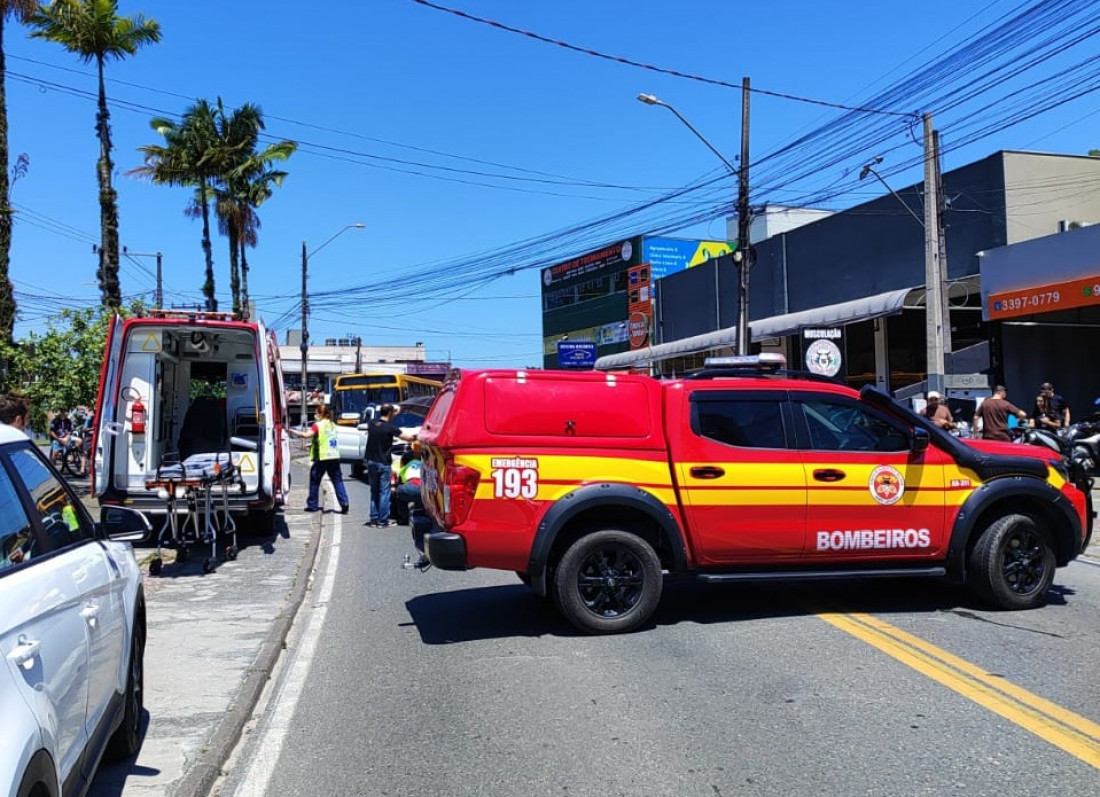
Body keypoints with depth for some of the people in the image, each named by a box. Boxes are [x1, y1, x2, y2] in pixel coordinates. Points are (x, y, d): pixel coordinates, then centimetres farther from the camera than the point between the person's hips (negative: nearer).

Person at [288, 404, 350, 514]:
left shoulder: (318, 425, -7)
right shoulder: (332, 424, 15)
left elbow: (307, 435, -20)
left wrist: (292, 431, -14)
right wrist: (313, 444, 28)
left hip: (322, 457, -5)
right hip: (334, 456, 5)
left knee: (314, 480, 9)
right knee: (337, 480, 4)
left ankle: (312, 505, 15)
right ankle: (344, 504, -7)